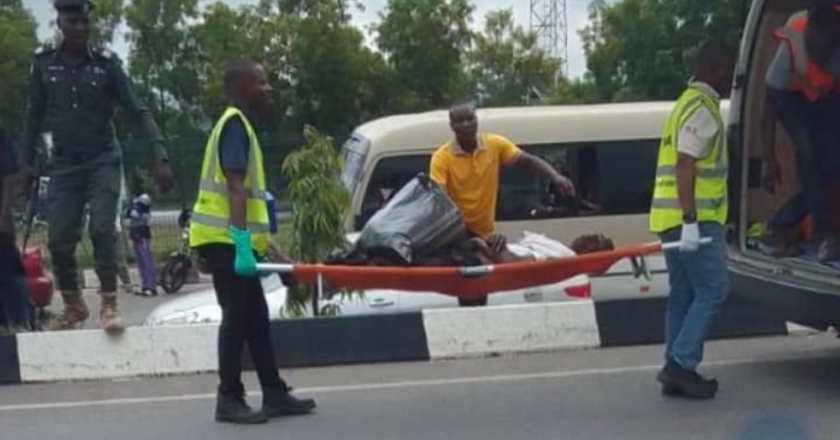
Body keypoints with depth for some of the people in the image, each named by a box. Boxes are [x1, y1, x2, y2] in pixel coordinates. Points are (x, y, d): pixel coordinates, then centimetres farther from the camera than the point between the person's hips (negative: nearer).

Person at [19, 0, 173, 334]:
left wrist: (160, 156, -19)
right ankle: (73, 305, 20)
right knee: (59, 239, 0)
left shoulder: (107, 64, -6)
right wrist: (26, 163, 8)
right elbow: (35, 116, 9)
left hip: (103, 161, -2)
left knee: (102, 229, -16)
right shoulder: (44, 64, -1)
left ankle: (109, 304, -8)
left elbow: (138, 112, -9)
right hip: (64, 164, 2)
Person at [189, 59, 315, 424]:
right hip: (226, 240, -10)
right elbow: (235, 188, -21)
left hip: (234, 239, 10)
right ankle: (229, 400, 0)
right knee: (237, 317, -5)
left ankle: (275, 394, 16)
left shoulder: (240, 125, 19)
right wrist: (243, 243, -26)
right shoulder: (235, 124, -12)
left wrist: (262, 241, 24)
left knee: (255, 317, 11)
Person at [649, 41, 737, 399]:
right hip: (694, 218, -10)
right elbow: (684, 166, -20)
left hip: (674, 217, 10)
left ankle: (677, 371, 11)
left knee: (683, 295, 10)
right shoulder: (702, 108, -11)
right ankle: (682, 364, -9)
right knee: (712, 290, -7)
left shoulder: (687, 102, 22)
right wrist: (691, 221, -24)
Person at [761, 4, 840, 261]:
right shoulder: (791, 46, -35)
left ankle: (779, 227, 3)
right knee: (808, 153, -24)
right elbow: (770, 104, -26)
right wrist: (770, 160, -29)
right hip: (794, 97, -3)